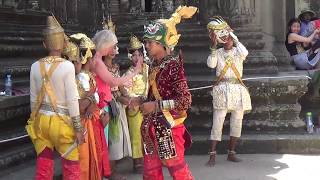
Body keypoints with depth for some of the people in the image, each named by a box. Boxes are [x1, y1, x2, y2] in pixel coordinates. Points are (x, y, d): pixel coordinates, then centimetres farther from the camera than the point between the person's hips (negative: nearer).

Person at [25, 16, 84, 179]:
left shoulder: (35, 66, 0)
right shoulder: (67, 66, -14)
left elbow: (34, 99, 7)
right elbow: (72, 100, -13)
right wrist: (78, 128, -7)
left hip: (41, 120, 5)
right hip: (61, 121, -5)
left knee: (43, 167, 13)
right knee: (71, 167, 8)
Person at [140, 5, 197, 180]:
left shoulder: (173, 64, -14)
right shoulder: (154, 65, 8)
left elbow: (185, 100, -19)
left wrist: (156, 106, -19)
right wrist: (142, 101, 4)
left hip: (168, 126, -7)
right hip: (153, 127, 8)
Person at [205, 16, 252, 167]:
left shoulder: (238, 51, 7)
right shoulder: (218, 52, 4)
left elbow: (244, 53, -18)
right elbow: (211, 64, -15)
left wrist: (233, 35, -13)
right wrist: (213, 46, -16)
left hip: (238, 89, 2)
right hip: (222, 89, -2)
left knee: (237, 122, 7)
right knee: (217, 122, -7)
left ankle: (231, 153, 18)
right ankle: (212, 155, -6)